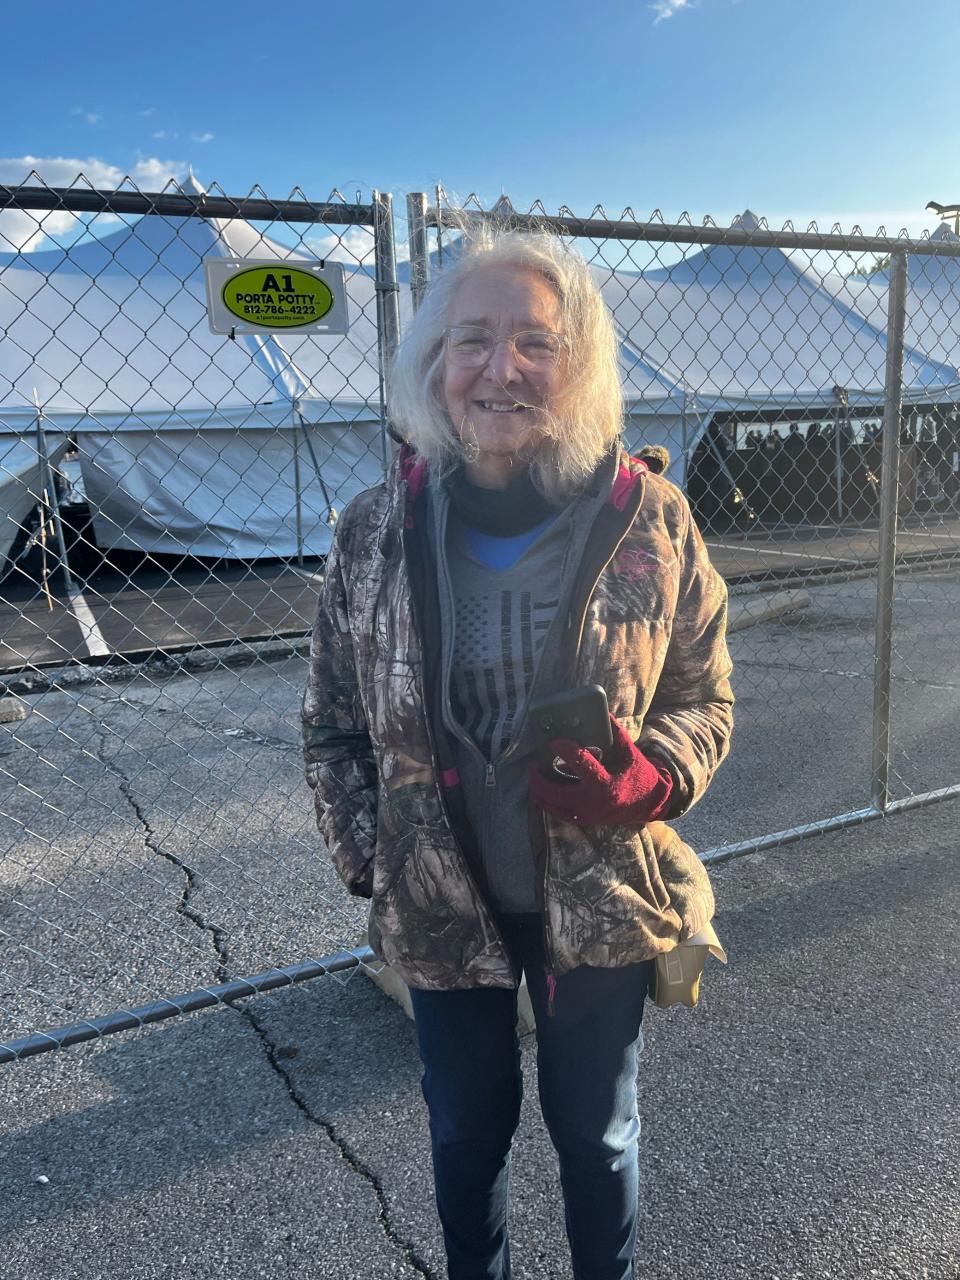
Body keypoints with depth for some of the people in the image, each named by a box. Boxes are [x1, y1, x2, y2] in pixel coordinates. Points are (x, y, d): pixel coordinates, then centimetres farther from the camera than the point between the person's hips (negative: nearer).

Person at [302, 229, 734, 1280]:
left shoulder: (650, 520, -13)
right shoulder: (376, 532, -10)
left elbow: (705, 700, -3)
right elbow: (331, 726, 1)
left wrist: (641, 783, -22)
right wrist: (366, 859, -6)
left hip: (603, 907, -1)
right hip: (442, 909, 1)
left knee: (596, 1134, 23)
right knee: (466, 1133, 24)